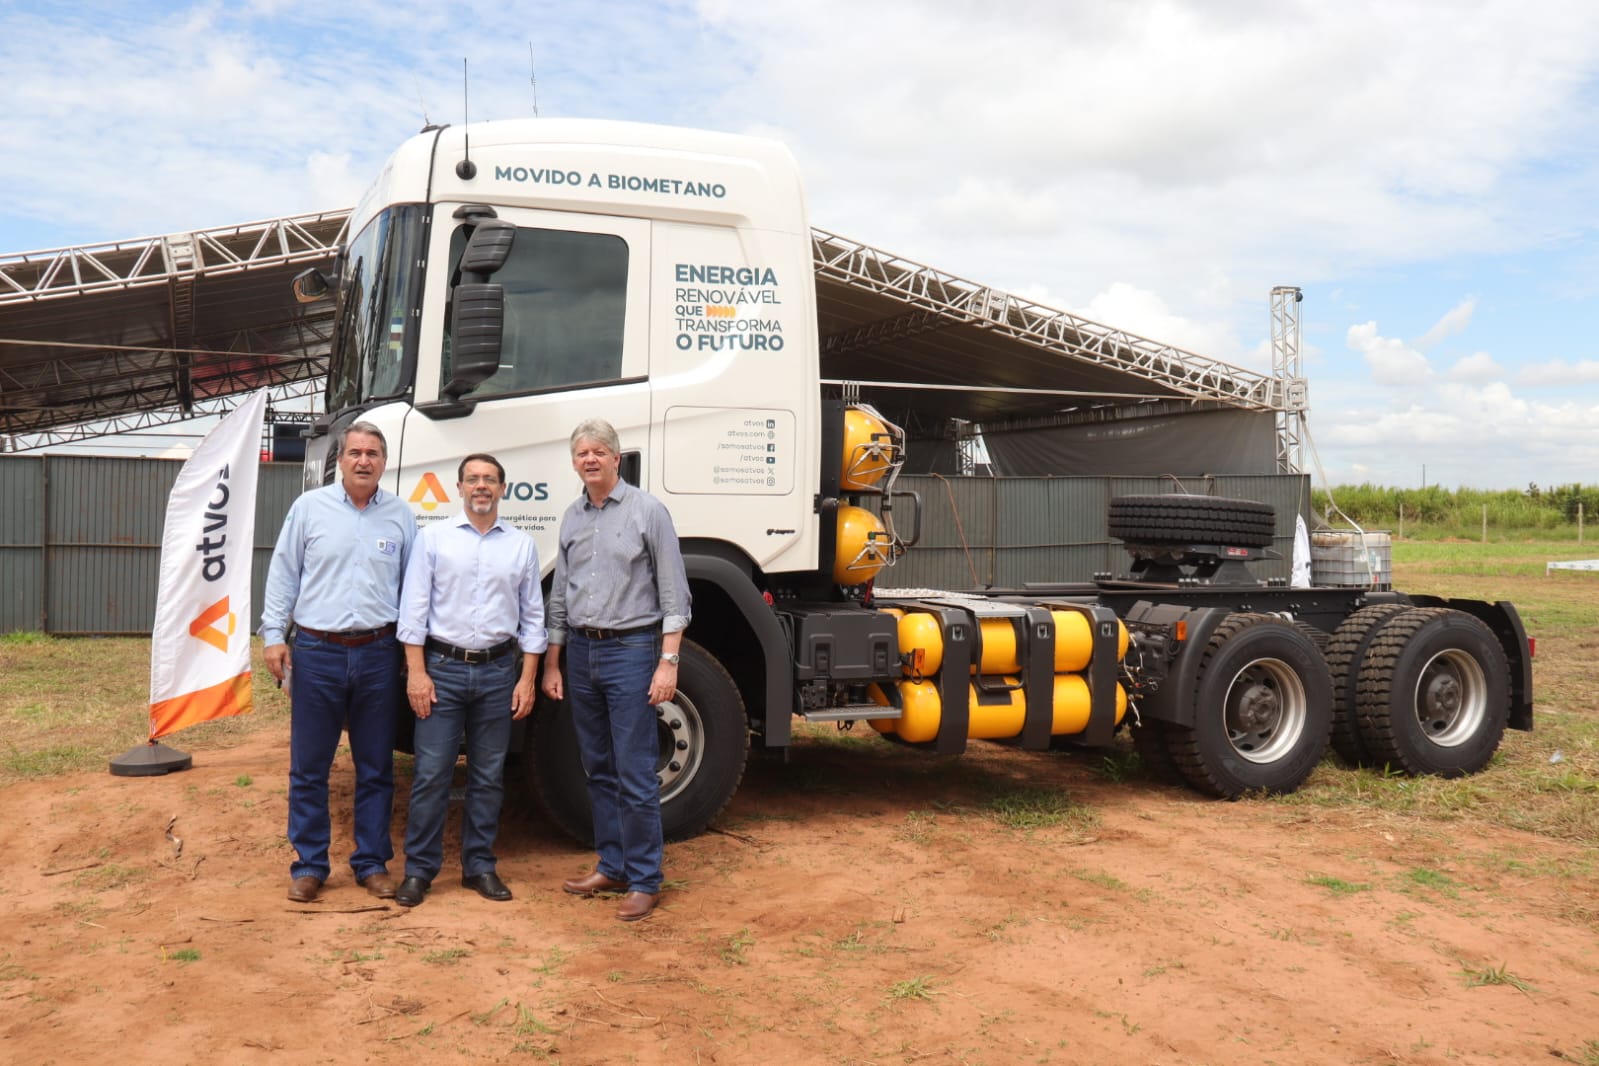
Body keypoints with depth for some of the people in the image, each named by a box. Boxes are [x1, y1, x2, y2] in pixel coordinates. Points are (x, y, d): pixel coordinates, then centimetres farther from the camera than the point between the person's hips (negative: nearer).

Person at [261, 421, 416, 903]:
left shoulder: (400, 515, 6)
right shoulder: (310, 507, 4)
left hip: (378, 653, 1)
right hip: (317, 651, -1)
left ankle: (372, 862, 20)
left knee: (376, 769, 9)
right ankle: (308, 865, 17)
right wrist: (273, 635, -1)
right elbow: (283, 575, 6)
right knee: (308, 768, 5)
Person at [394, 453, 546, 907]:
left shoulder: (522, 545, 9)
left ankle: (480, 866, 19)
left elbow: (532, 617, 9)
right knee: (431, 774, -2)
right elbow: (413, 609, 0)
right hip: (442, 667, -2)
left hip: (498, 671, 2)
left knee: (489, 776, 8)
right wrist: (416, 672, -8)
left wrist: (527, 679, 2)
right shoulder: (434, 538, 4)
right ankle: (418, 870, 9)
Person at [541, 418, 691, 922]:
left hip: (630, 649, -6)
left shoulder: (647, 510, -4)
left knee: (635, 774, -5)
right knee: (599, 769, 12)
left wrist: (668, 661, -13)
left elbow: (674, 593, -6)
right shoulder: (572, 517, 13)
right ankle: (612, 865, 22)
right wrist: (552, 662, 15)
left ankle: (644, 880, 3)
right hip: (581, 651, 6)